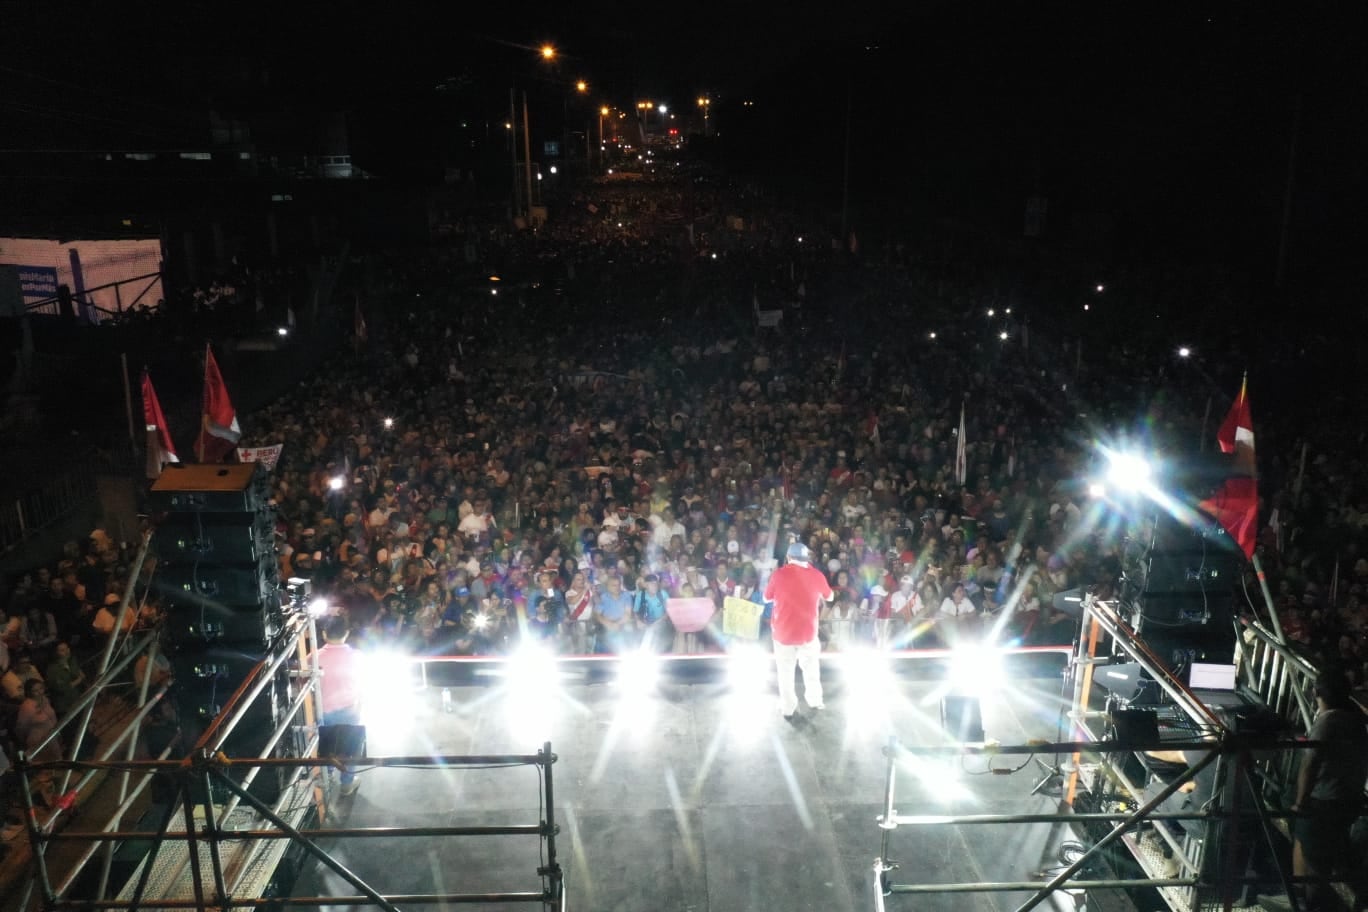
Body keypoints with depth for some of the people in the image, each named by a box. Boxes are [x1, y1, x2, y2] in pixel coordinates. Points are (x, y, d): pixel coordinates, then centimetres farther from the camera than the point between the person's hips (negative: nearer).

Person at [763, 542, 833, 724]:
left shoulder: (778, 574, -11)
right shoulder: (816, 575, -6)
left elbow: (767, 598, 3)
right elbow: (830, 597, 10)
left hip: (783, 632, -2)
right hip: (808, 632, 2)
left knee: (785, 673, 10)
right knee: (811, 668, 22)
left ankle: (788, 711, 15)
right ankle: (815, 701, 34)